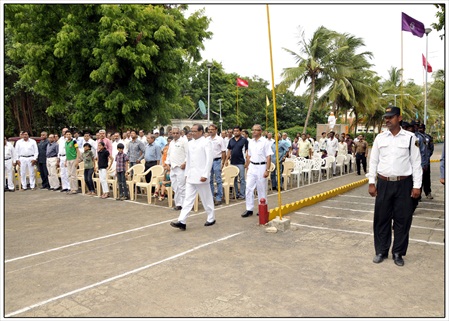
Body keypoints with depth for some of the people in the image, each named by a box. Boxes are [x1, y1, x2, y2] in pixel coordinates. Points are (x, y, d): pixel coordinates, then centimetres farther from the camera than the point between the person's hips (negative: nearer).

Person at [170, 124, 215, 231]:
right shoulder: (190, 143, 12)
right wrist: (186, 173, 14)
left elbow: (209, 159, -13)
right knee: (188, 199, 3)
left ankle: (211, 219, 24)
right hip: (191, 176, 6)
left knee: (206, 199, 7)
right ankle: (182, 221, 1)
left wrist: (205, 175, -18)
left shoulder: (206, 142, -7)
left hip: (201, 176, -6)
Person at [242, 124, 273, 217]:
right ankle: (249, 209, 10)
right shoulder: (250, 142, 8)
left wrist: (267, 170, -15)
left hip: (261, 167, -5)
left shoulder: (265, 142, -8)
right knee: (249, 188, 2)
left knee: (262, 189, 5)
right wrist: (247, 167, 12)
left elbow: (268, 157, -10)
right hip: (252, 167, 5)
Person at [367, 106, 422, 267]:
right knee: (381, 219, 8)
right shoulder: (380, 138, 5)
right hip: (384, 183, 2)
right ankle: (381, 251, 23)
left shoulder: (410, 138, -1)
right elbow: (373, 161, 7)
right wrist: (371, 183, 3)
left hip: (404, 184, -1)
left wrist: (417, 186, -4)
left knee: (402, 220, 7)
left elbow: (416, 162, -1)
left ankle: (398, 253, 22)